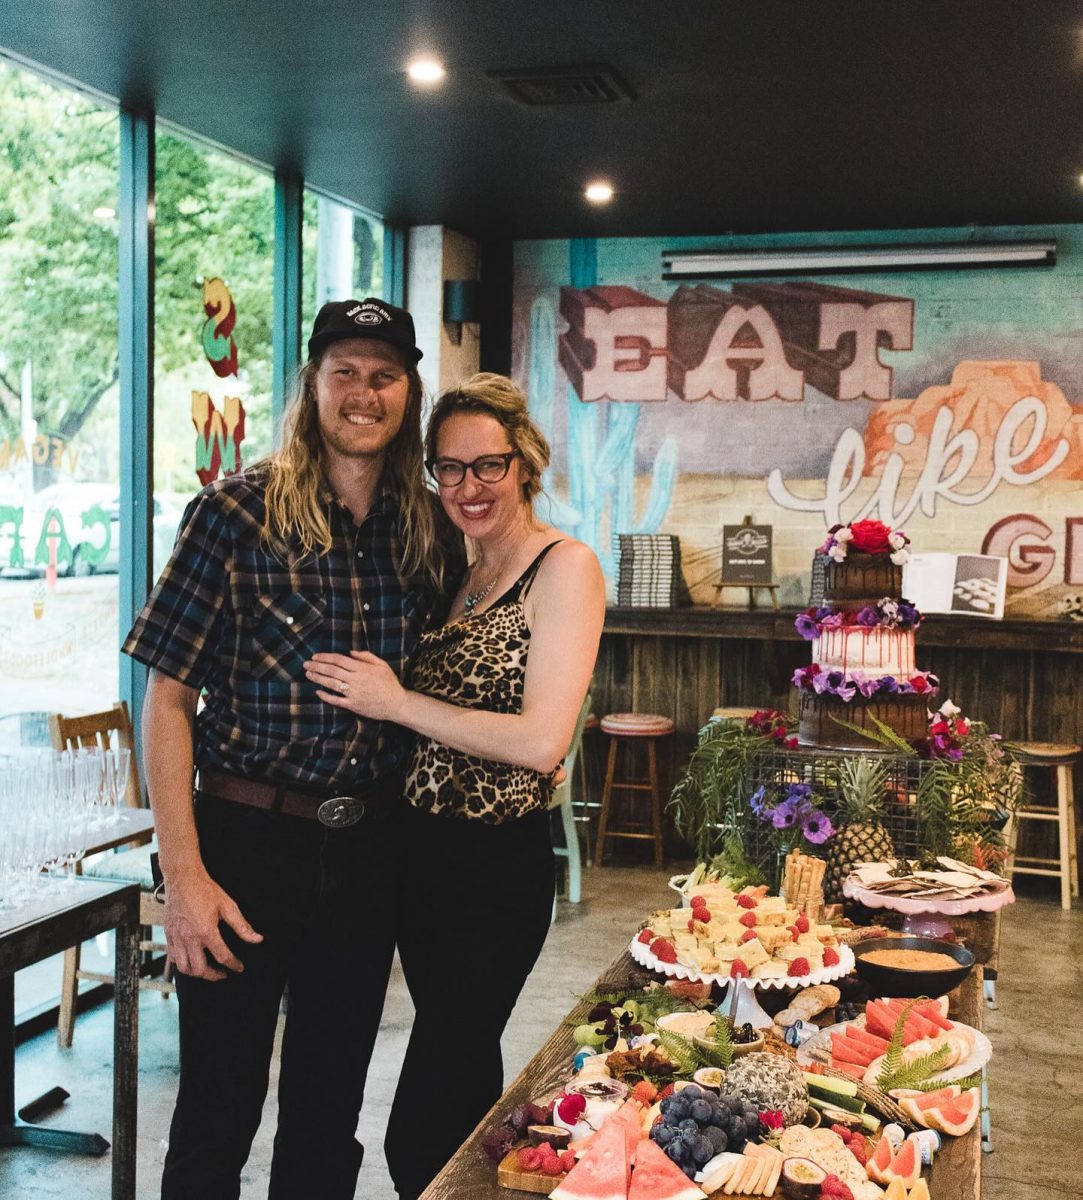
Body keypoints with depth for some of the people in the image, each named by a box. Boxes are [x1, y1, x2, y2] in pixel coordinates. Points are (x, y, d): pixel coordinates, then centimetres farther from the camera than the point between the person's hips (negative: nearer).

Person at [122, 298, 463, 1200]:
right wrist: (185, 875, -15)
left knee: (330, 1116, 17)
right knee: (218, 1118, 7)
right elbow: (168, 695, -10)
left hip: (371, 847, 4)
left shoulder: (433, 534, 4)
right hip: (249, 842, -4)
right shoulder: (237, 515, -9)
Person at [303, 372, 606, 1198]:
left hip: (501, 862, -7)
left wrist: (398, 703, -17)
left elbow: (543, 741, -20)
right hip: (420, 850, 8)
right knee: (467, 1068, 23)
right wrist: (368, 688, -2)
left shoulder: (565, 567, -12)